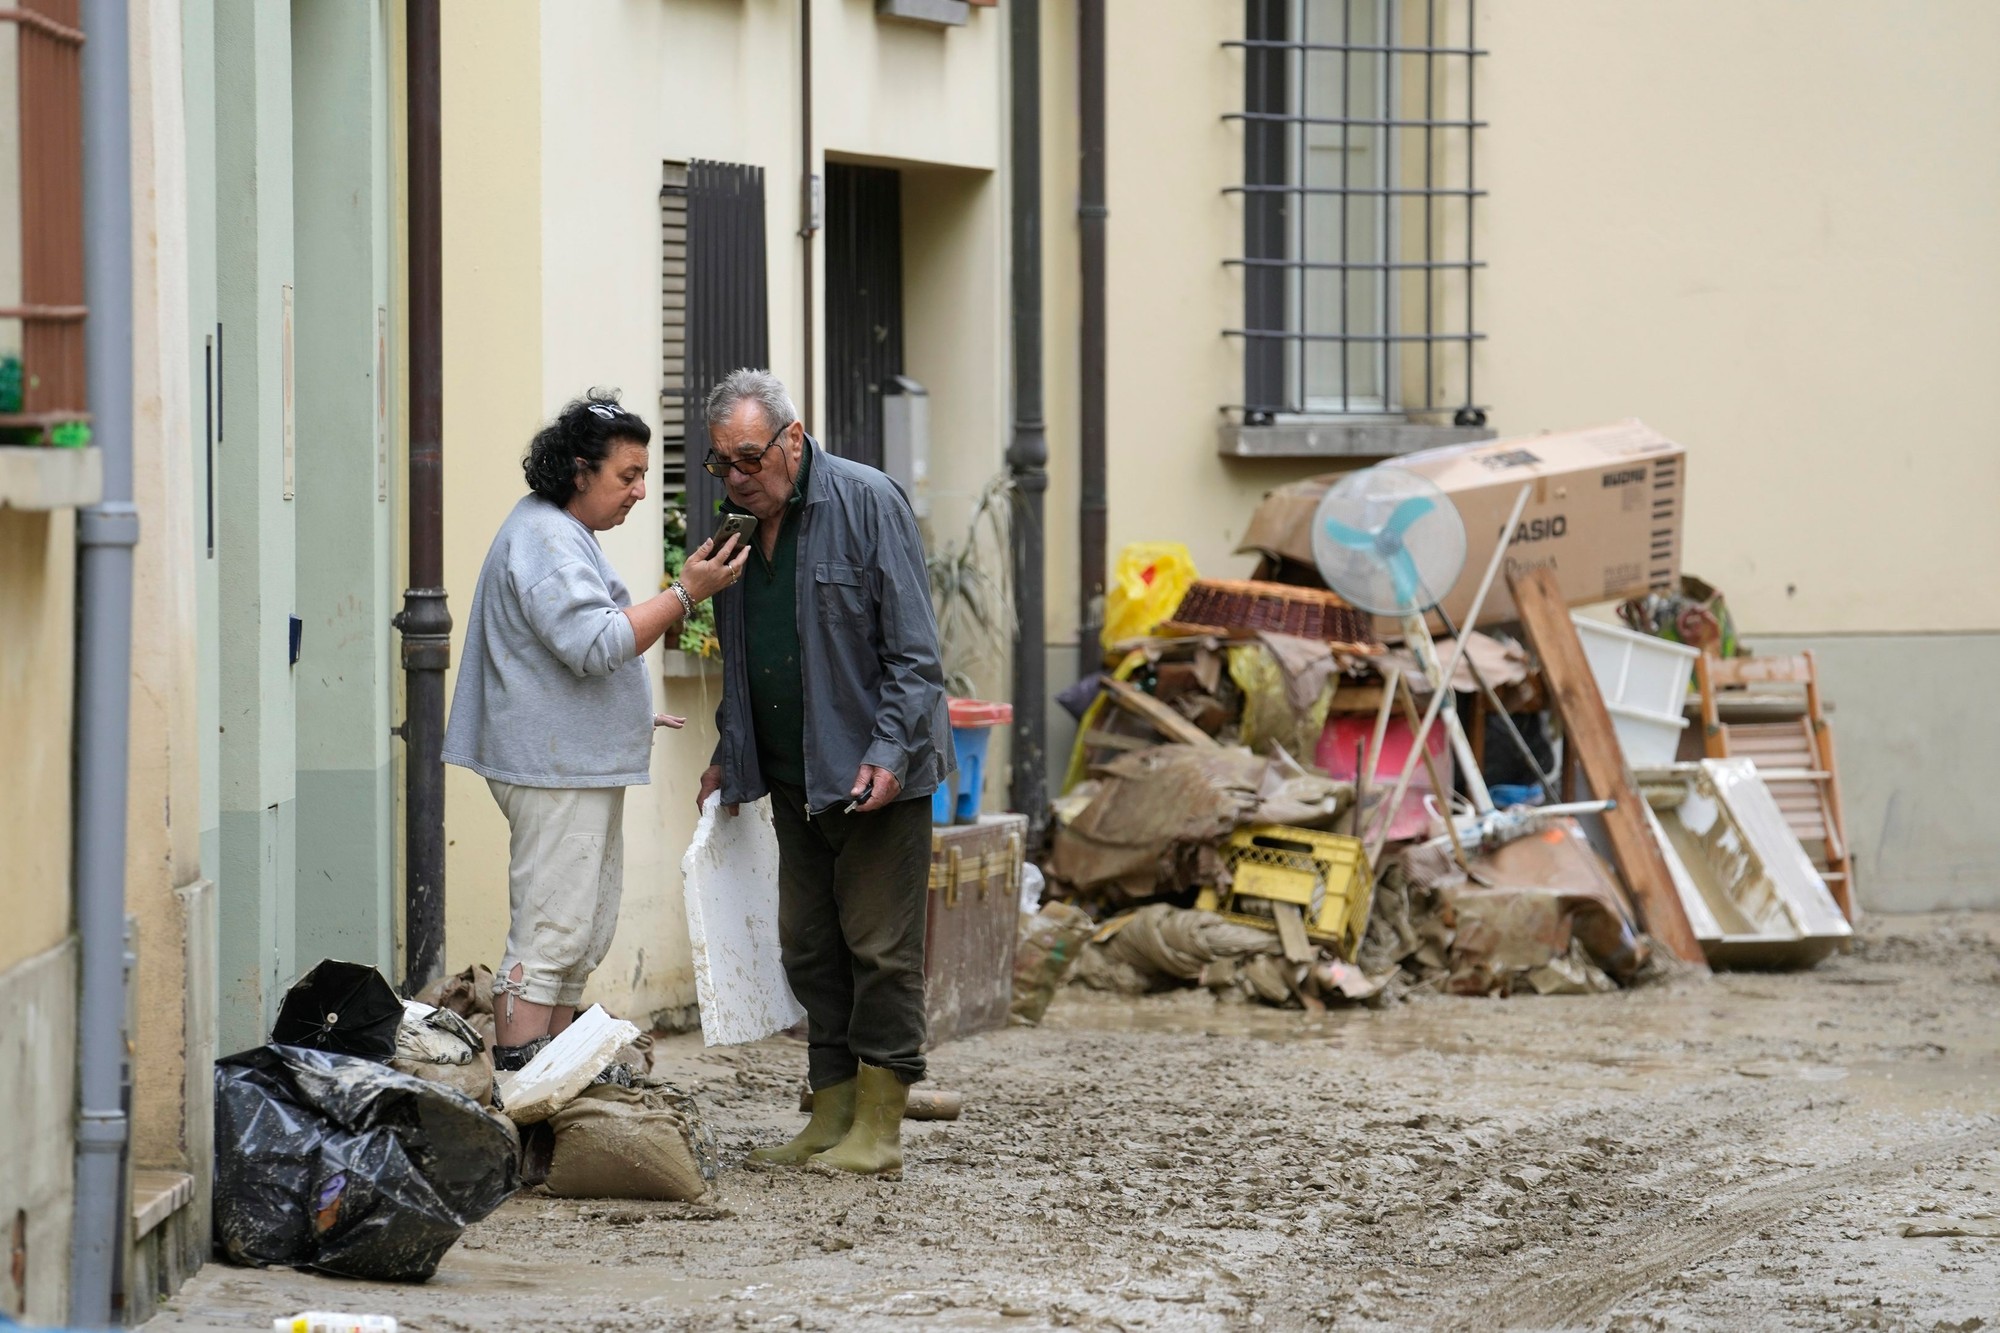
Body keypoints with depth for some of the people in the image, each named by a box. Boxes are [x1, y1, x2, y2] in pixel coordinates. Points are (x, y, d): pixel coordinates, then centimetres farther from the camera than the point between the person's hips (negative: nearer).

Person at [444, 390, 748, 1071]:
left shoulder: (566, 533, 19)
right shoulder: (545, 539, -16)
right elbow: (595, 644, -27)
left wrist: (630, 715, 33)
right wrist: (685, 593, -24)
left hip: (582, 765, 11)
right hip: (557, 769, -11)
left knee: (585, 936, 13)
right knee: (549, 936, -13)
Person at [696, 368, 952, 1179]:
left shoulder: (866, 503, -10)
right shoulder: (741, 526, 11)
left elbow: (913, 648, -13)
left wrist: (889, 752, -20)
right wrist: (729, 758, 17)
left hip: (875, 775, -7)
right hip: (793, 778, 7)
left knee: (880, 950, -4)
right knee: (810, 950, 8)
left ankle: (878, 1130, -2)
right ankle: (831, 1119, 13)